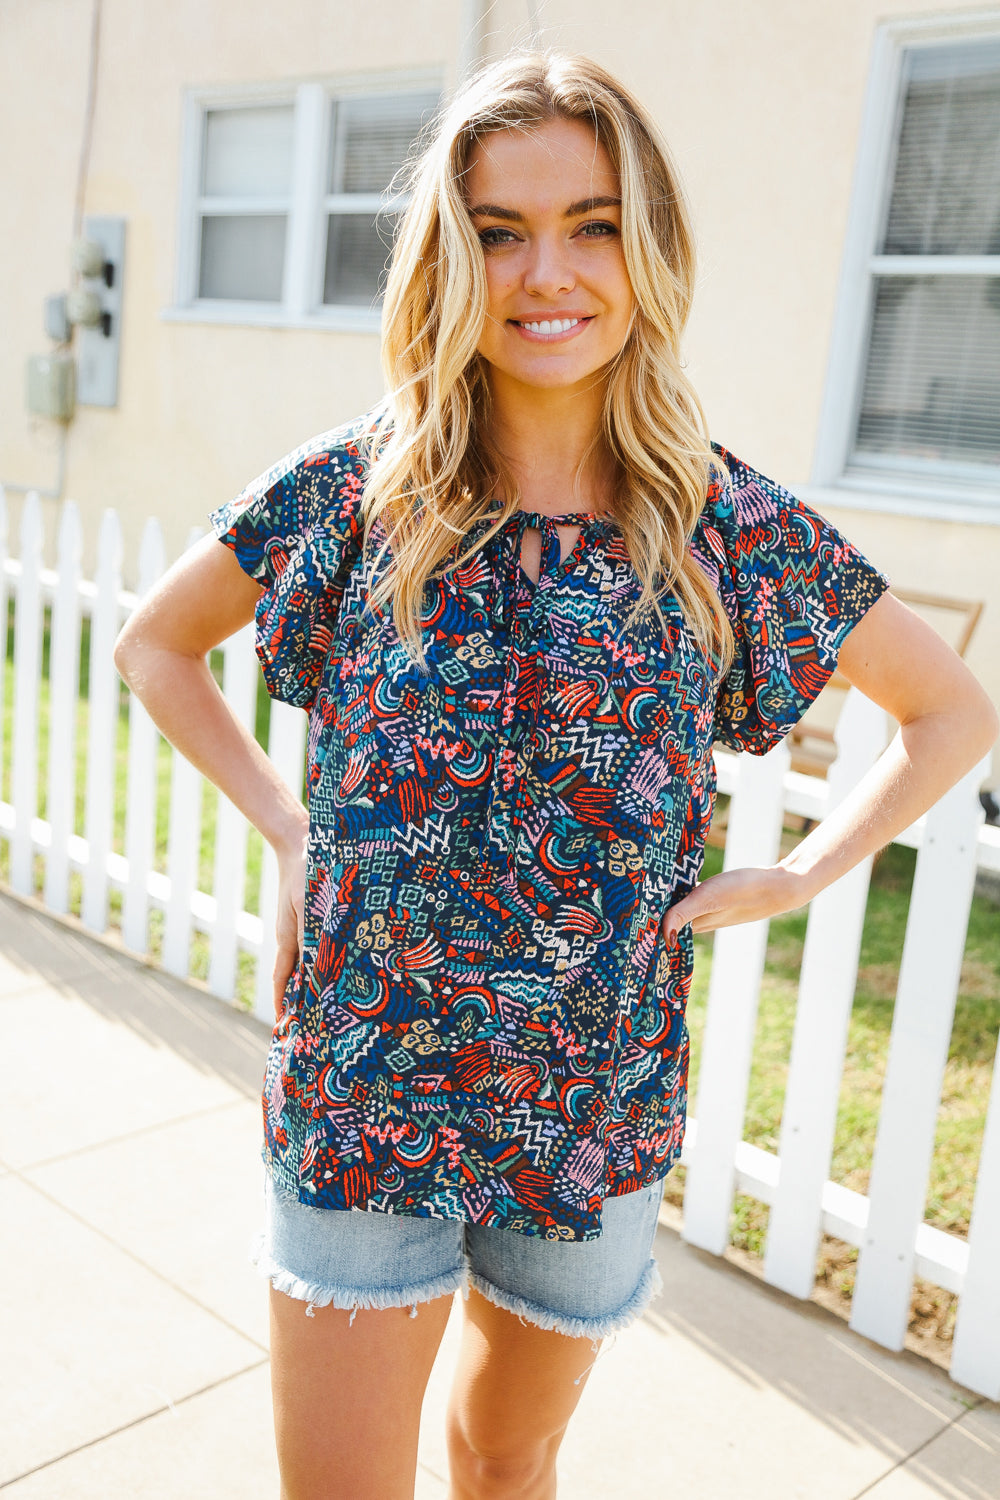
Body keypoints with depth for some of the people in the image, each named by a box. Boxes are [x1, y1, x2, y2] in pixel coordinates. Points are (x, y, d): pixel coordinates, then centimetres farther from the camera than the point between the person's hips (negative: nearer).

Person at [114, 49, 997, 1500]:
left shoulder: (734, 527, -7)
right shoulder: (357, 488, -7)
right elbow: (155, 643, 9)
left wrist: (793, 878, -3)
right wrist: (283, 821, -1)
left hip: (600, 1108, 1)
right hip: (359, 1094, 0)